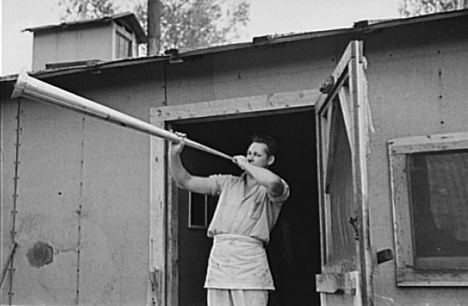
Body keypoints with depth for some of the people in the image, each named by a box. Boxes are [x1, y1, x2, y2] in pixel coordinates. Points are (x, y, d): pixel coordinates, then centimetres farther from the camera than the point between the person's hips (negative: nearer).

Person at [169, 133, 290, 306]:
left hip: (250, 260, -4)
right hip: (218, 258, 4)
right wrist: (174, 155, 2)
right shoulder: (227, 183, 21)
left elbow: (273, 182, -21)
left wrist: (244, 164, -5)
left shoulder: (275, 189, 6)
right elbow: (185, 182, 18)